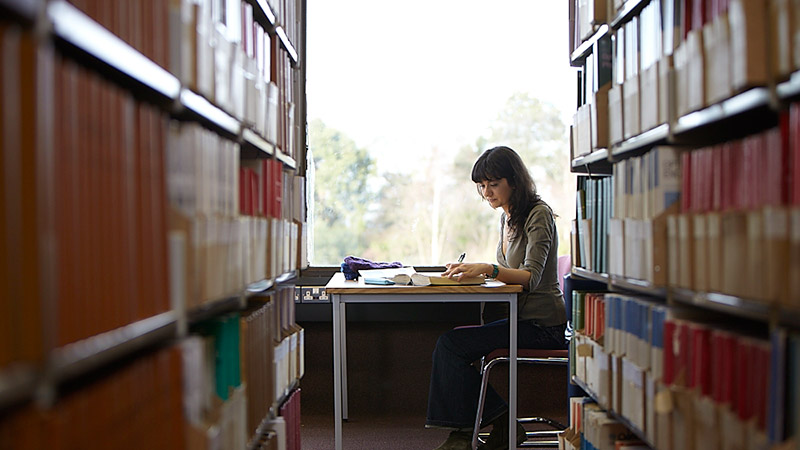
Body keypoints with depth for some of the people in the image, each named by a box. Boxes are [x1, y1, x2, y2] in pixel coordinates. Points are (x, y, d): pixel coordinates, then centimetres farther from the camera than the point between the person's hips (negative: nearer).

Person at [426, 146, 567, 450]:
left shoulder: (538, 215, -12)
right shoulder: (508, 217, 14)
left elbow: (531, 276, -23)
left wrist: (486, 269, -37)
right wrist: (468, 271, 2)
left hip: (543, 326, -9)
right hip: (521, 316, 9)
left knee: (451, 344, -18)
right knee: (453, 343, -10)